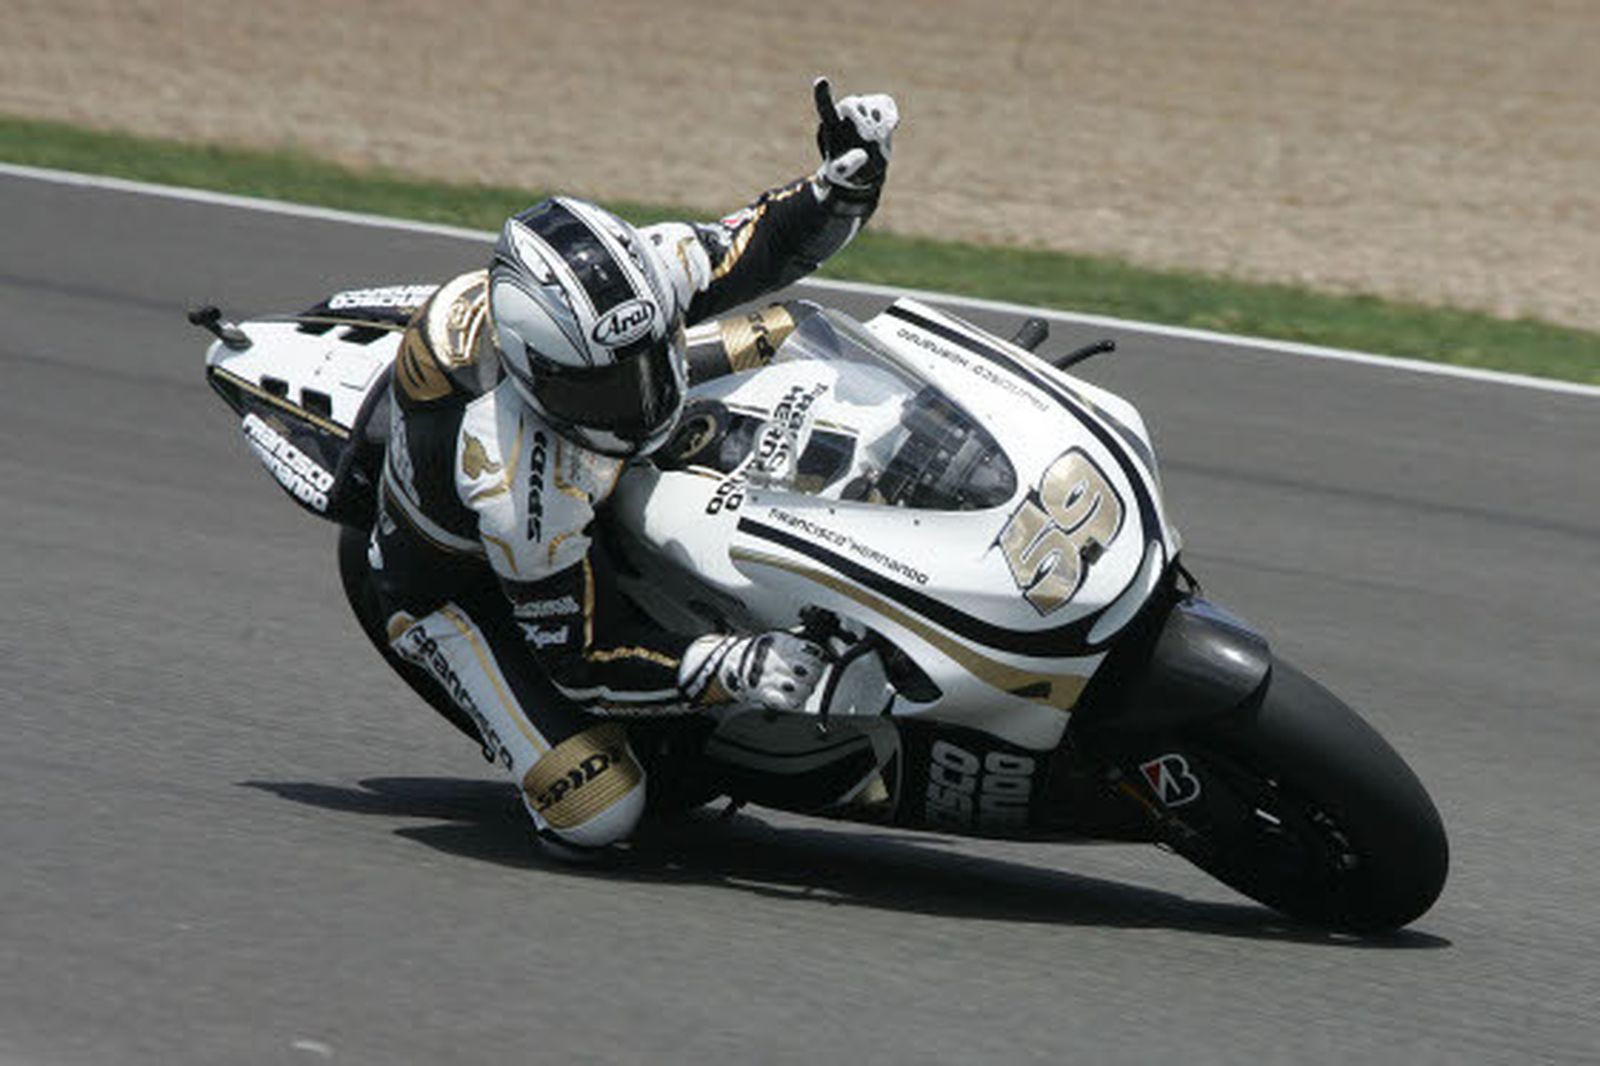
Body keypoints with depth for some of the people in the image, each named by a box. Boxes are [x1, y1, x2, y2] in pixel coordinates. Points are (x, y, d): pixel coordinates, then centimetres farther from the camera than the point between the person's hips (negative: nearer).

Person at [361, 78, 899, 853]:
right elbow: (581, 657, -31)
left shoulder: (641, 276, -29)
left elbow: (772, 243, -11)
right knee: (598, 812, -22)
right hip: (453, 580, -7)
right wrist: (733, 671, -42)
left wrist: (847, 182, -32)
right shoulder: (513, 484, -43)